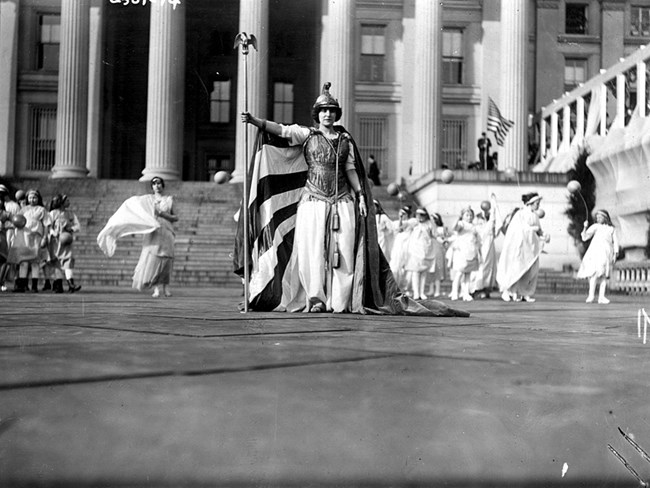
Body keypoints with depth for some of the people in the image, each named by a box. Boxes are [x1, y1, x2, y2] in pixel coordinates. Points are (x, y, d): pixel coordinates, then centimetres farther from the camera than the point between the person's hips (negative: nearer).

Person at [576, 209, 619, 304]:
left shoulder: (611, 228, 17)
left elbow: (615, 242, 17)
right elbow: (584, 238, 4)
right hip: (595, 251, -2)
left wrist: (615, 254, 6)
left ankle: (601, 297, -1)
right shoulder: (595, 226, 11)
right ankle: (591, 294, -18)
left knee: (603, 275, 0)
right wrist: (585, 227, -12)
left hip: (606, 253, 2)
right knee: (595, 272, -18)